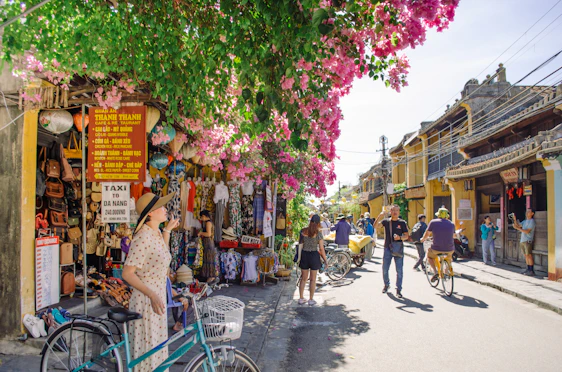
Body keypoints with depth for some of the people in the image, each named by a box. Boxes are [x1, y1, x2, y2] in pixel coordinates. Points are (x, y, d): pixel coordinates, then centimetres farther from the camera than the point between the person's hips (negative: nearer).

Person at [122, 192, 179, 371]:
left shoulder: (156, 233, 6)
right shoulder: (143, 237, -21)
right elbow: (127, 273, -24)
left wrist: (168, 230, 22)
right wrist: (152, 294, -31)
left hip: (158, 299, 9)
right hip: (145, 301, -9)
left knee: (157, 348, 21)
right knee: (147, 351, 5)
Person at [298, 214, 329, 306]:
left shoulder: (303, 231, -2)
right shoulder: (318, 233, -12)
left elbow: (300, 245, 3)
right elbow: (321, 249, -11)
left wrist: (299, 257, 12)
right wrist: (325, 260, -1)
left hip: (304, 255, 3)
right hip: (314, 255, -3)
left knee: (304, 278, 15)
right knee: (313, 279, 9)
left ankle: (301, 299, 20)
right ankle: (311, 300, 15)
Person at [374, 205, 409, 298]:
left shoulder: (402, 223, 3)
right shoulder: (386, 221, 4)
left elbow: (406, 236, 3)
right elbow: (375, 226, -10)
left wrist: (400, 237, -18)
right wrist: (380, 216, -23)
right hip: (388, 248, 1)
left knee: (399, 270, -1)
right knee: (385, 269, 8)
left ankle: (398, 290, 9)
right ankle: (386, 285, 32)